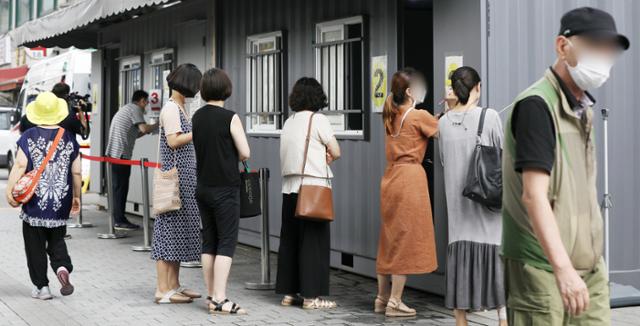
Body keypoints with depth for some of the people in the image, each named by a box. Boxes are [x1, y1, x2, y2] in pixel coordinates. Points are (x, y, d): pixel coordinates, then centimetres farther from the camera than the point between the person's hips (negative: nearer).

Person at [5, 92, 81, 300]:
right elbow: (76, 173, 4)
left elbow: (20, 166, -13)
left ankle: (41, 286, 9)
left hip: (34, 203, -2)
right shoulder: (69, 139, 1)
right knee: (57, 240, 18)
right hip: (60, 204, 2)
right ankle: (62, 267, -9)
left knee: (35, 245, 8)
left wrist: (9, 191, -10)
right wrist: (76, 197, 15)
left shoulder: (29, 137, -5)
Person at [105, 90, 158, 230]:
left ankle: (118, 218, 14)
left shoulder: (125, 109, 26)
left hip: (113, 153, 10)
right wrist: (157, 125, 0)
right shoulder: (135, 109, -4)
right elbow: (144, 128, -17)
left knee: (118, 187, 11)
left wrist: (146, 131, 23)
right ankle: (120, 220, -6)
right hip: (121, 153, -10)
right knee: (121, 187, -7)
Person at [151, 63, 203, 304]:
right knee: (170, 229, -7)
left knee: (178, 230, 11)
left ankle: (173, 285, 17)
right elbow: (173, 141, -19)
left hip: (184, 178, 10)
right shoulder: (171, 108, -12)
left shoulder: (179, 107, 16)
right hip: (174, 176, -10)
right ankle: (163, 290, -3)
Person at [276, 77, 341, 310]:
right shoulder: (318, 119, -6)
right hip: (313, 187, -7)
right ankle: (311, 295, -2)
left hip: (289, 187, 7)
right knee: (314, 241, -2)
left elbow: (295, 154, 13)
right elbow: (336, 152, -5)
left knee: (290, 239, 10)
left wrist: (320, 157, 7)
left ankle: (289, 292, 15)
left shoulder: (289, 122, 13)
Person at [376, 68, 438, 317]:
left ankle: (382, 298, 19)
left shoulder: (390, 115, 13)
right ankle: (394, 303, -1)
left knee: (390, 240, 14)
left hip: (390, 178, 7)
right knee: (406, 241, -2)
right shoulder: (419, 116, -7)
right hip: (410, 178, -7)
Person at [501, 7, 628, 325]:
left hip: (589, 267, 8)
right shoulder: (536, 105, -14)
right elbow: (533, 194, -23)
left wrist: (592, 258, 18)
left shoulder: (584, 108, 14)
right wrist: (563, 267, -31)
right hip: (543, 269, -8)